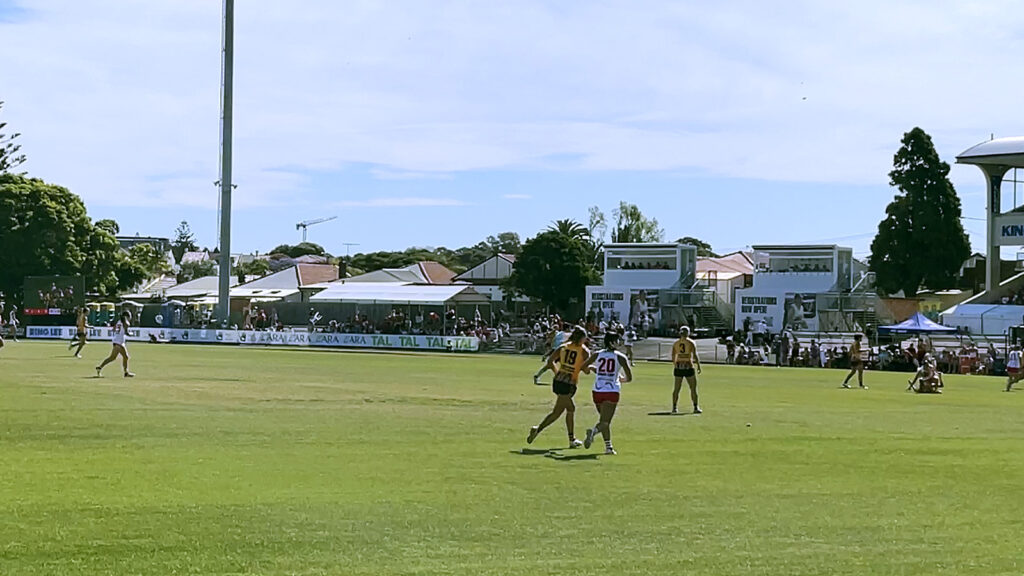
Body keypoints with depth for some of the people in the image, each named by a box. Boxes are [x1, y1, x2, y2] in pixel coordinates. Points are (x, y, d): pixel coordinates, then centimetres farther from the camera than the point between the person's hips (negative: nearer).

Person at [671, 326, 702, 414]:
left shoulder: (675, 343, 6)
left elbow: (673, 358, 6)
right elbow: (695, 355, -10)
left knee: (676, 389, 8)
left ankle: (674, 407, 5)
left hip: (678, 367, 3)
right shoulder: (691, 343, -3)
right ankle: (695, 407, 5)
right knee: (693, 388, 6)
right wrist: (698, 366, -4)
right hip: (688, 367, -3)